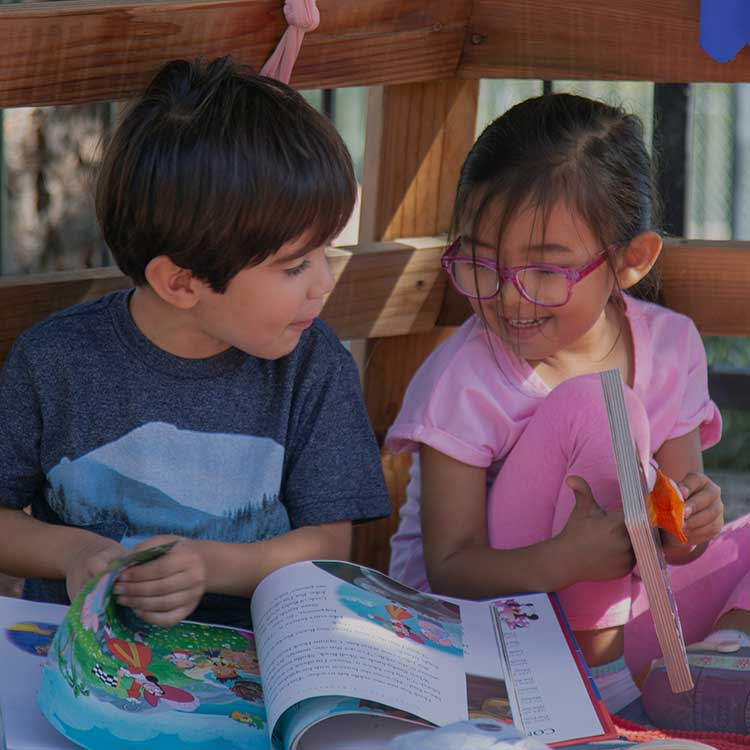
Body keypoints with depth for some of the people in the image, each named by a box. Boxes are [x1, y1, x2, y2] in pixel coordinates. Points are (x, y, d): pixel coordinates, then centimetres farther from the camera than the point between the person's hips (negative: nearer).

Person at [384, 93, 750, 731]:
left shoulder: (668, 348, -3)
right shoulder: (464, 381, -17)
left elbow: (668, 543, 0)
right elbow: (450, 569, -19)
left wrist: (692, 521, -25)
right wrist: (567, 562, -38)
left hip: (625, 604, 5)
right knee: (591, 406, -26)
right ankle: (598, 670, -22)